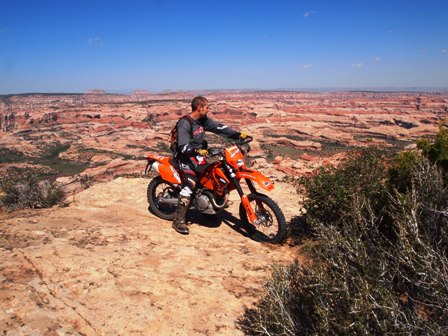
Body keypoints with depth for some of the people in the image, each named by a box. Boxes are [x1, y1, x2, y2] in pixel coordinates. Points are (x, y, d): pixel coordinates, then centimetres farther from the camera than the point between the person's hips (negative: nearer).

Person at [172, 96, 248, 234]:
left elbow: (219, 127, 3)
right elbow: (183, 147, -28)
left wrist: (238, 134, -7)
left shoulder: (203, 120, 4)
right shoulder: (184, 123, -20)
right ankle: (178, 220, -24)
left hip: (199, 153, 9)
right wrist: (197, 151, -46)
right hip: (185, 156, -9)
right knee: (190, 184, -27)